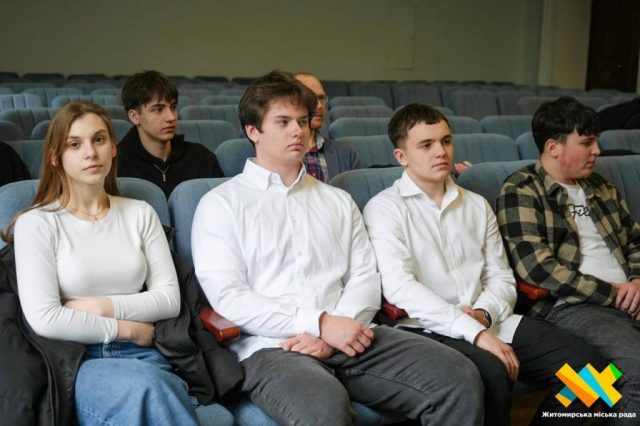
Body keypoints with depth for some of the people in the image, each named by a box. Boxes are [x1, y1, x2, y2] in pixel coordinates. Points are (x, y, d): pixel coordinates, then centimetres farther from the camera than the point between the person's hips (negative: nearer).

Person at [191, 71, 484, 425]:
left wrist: (332, 333, -9)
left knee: (460, 378, -18)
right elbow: (228, 297, -5)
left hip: (345, 337, 5)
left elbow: (366, 279, 11)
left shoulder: (338, 201, 21)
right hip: (271, 346, -4)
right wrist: (321, 323, -13)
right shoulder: (221, 204, 7)